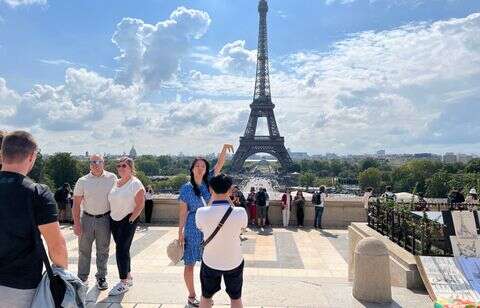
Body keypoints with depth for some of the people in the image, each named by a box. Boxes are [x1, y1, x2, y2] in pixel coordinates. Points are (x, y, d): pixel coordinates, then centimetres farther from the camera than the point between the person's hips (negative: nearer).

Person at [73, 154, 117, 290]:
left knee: (103, 250, 10)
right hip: (87, 218, 0)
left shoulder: (112, 178, -1)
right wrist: (76, 223, -6)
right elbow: (76, 204, -1)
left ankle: (101, 277, 24)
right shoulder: (82, 181, -2)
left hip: (104, 219, 0)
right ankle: (82, 278, 24)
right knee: (84, 250, 9)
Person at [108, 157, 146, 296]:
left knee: (121, 250, -5)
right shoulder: (115, 183, 9)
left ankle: (123, 283, 8)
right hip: (114, 220, 7)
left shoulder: (135, 184, -12)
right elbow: (111, 201, 18)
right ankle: (128, 277, 28)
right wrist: (111, 215, 9)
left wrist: (130, 220, -15)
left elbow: (140, 205, -14)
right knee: (123, 249, 13)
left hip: (127, 220, -7)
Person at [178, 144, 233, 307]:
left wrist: (225, 148, -17)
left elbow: (220, 164, -5)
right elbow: (183, 212, -7)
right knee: (190, 263, 8)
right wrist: (180, 233, -8)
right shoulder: (186, 188, -8)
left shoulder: (208, 182, 2)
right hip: (193, 228, -4)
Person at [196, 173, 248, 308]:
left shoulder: (201, 213, -23)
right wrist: (229, 202, 2)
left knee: (206, 297, 25)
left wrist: (212, 201, 3)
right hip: (234, 262, 0)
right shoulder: (240, 212, -24)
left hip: (210, 262, 1)